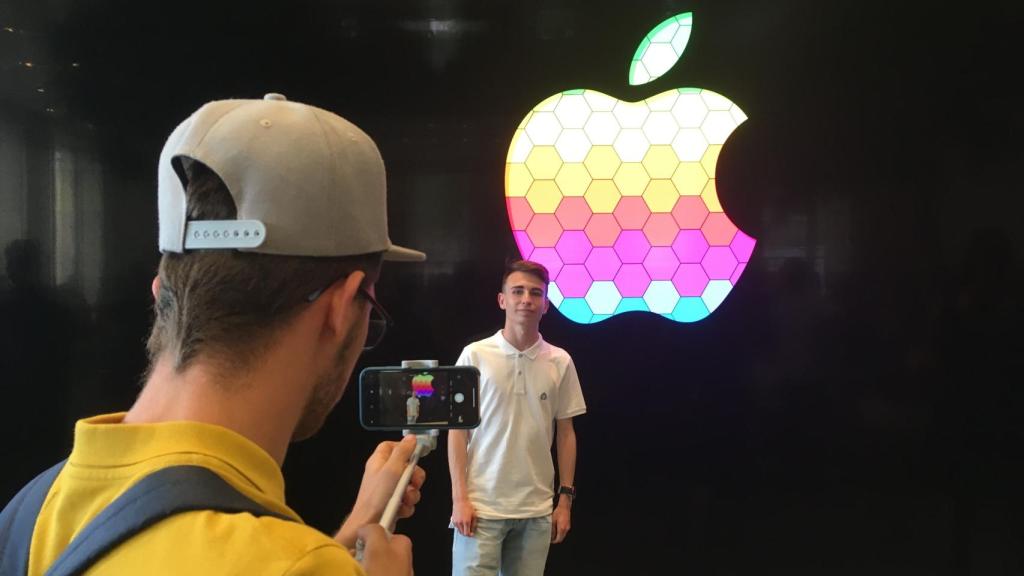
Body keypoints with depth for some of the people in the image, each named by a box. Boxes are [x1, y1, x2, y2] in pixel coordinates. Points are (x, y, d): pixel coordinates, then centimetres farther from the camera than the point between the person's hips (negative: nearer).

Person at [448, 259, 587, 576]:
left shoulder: (560, 362, 2)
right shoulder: (475, 355, -5)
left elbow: (565, 433, 8)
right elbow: (457, 429, -3)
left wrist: (565, 498, 5)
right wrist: (460, 497, -7)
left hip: (537, 508, 3)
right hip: (482, 505, -2)